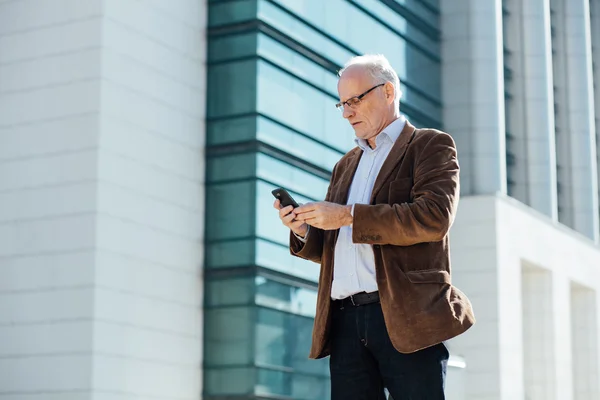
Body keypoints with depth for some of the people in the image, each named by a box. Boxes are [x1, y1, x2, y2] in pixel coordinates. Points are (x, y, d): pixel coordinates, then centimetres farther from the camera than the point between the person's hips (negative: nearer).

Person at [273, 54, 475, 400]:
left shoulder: (431, 145, 6)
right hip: (346, 320, 6)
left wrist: (348, 216, -14)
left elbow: (434, 218, -12)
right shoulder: (346, 166, 26)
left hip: (407, 316, -6)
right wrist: (303, 231, 3)